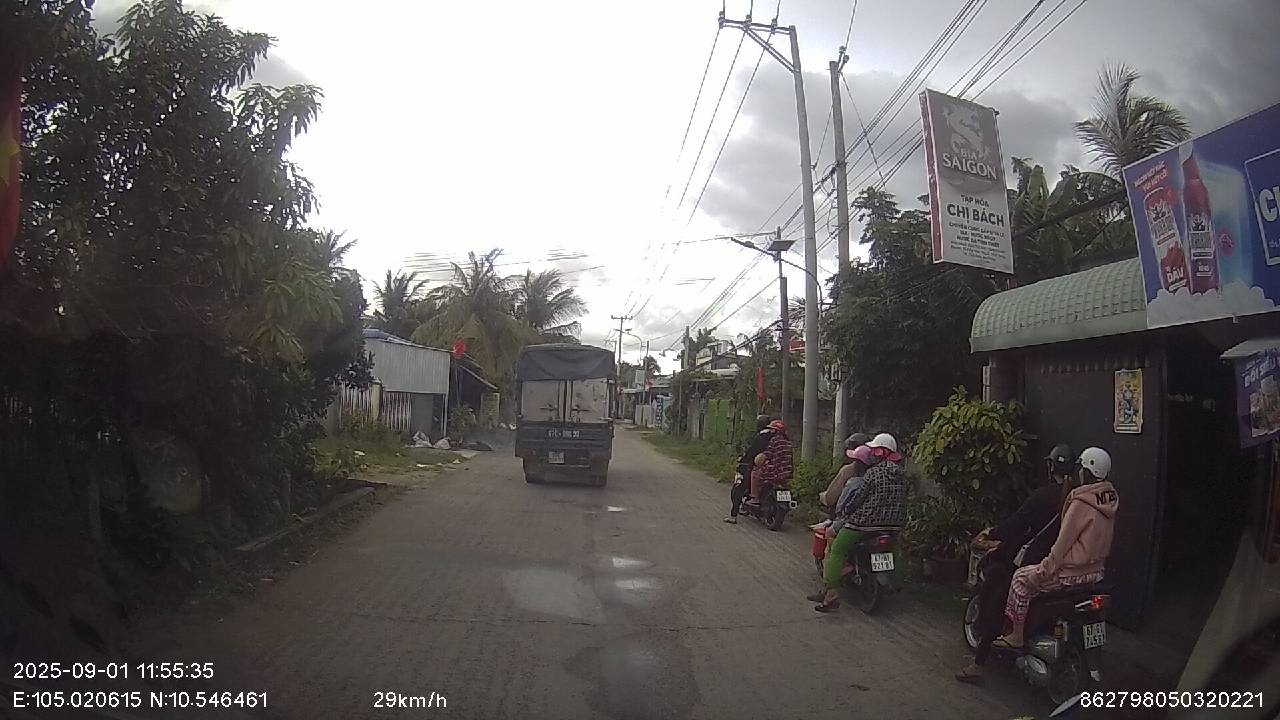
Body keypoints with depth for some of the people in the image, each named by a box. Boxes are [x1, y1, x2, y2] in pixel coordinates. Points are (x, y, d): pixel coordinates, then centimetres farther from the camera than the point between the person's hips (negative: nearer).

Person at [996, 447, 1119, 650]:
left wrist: (1040, 573, -13)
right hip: (1098, 570, 9)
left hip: (1074, 572, -9)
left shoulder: (1081, 503, -22)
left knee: (1022, 579, 4)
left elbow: (1063, 544, -21)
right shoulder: (1110, 498, 4)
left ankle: (1016, 635, 8)